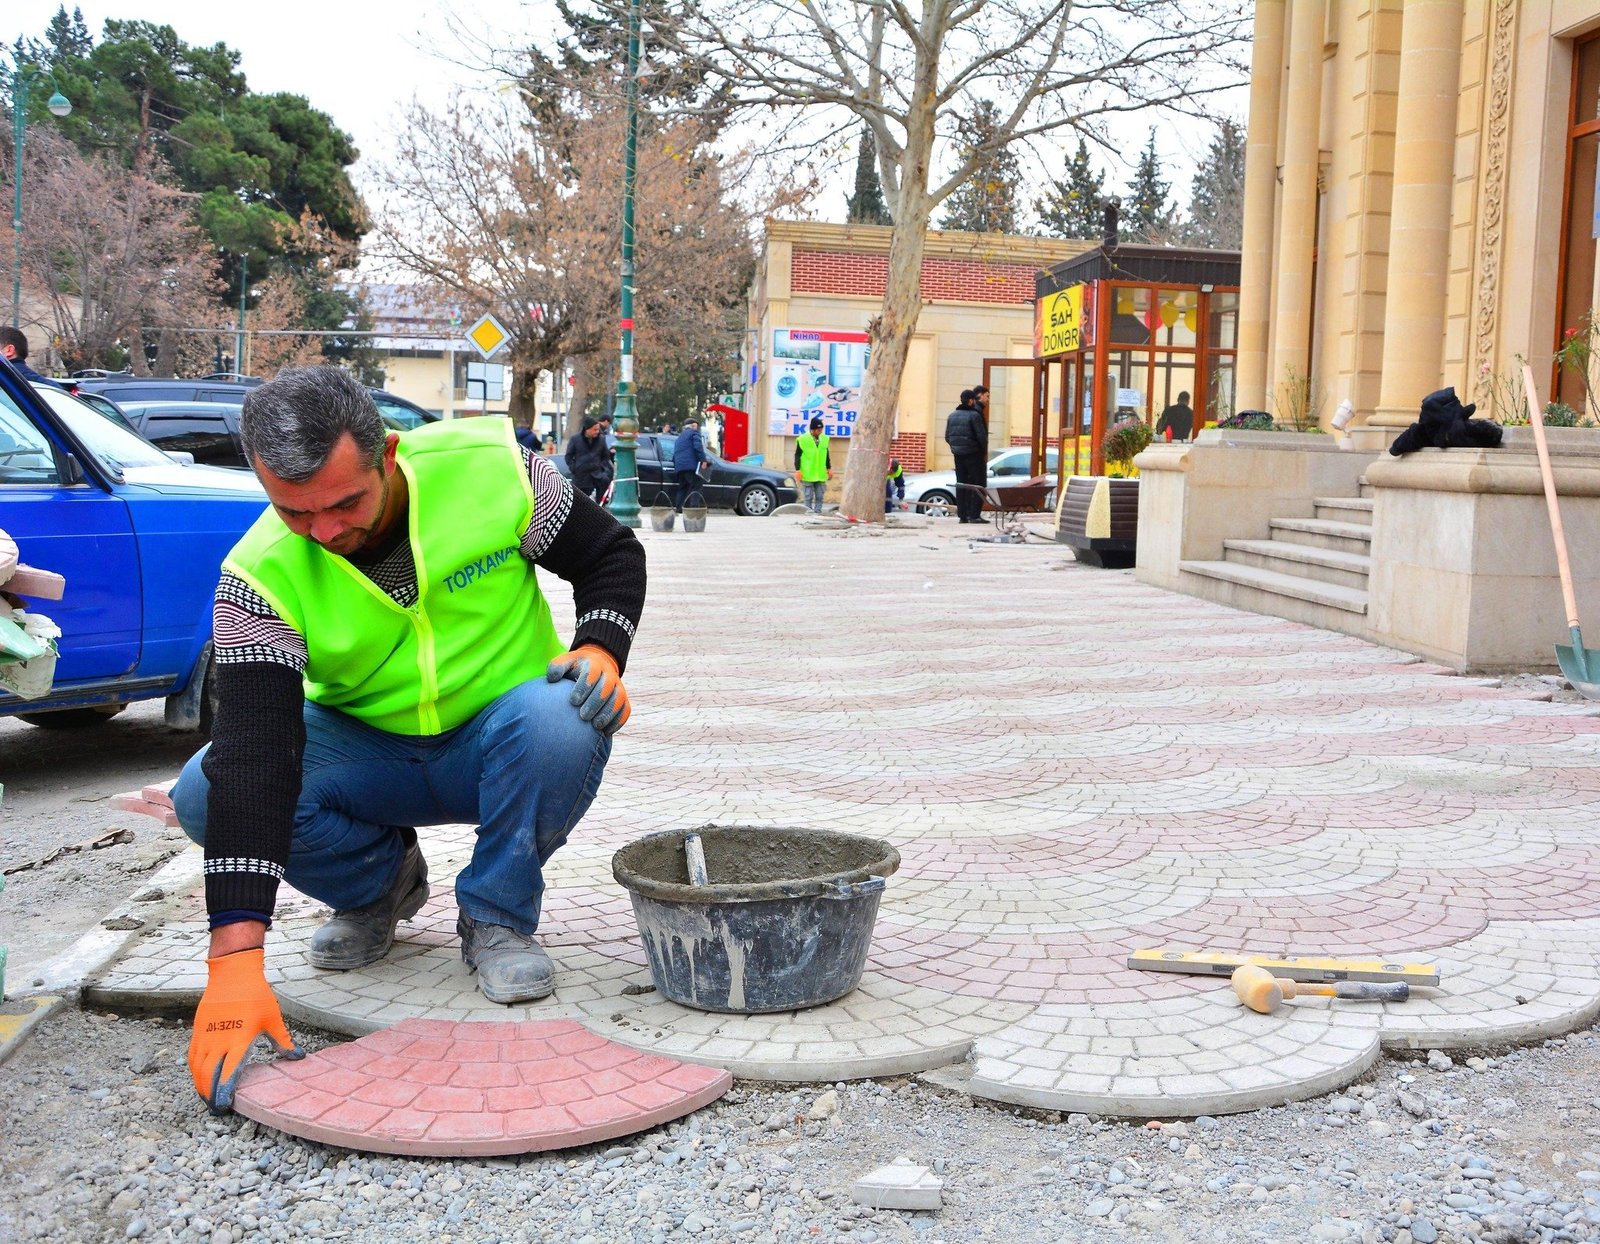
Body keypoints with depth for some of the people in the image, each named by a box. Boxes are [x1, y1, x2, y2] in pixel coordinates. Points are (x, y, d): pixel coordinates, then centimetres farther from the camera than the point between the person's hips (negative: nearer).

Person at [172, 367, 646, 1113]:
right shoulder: (263, 575, -21)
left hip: (504, 743, -1)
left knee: (560, 722, -36)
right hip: (365, 752, 2)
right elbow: (254, 753, -30)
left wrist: (600, 648, -24)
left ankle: (497, 917, -9)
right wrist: (235, 956, -37)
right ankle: (379, 884, 7)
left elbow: (610, 552, -3)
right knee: (210, 793, -24)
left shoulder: (489, 466, -21)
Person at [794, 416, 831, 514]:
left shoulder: (824, 439, 7)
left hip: (821, 475, 4)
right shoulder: (802, 439, -6)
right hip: (807, 475, -4)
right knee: (808, 497, -1)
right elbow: (797, 456, -3)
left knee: (820, 497, 6)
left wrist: (829, 468, 17)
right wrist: (798, 470, -8)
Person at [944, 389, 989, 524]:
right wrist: (984, 452, -2)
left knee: (961, 484, 11)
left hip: (958, 455, 6)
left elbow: (947, 437, 11)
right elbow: (981, 436, -15)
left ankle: (963, 515, 10)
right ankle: (974, 515, -6)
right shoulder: (974, 415, -13)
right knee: (978, 484, 0)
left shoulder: (952, 415, 9)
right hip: (974, 454, -6)